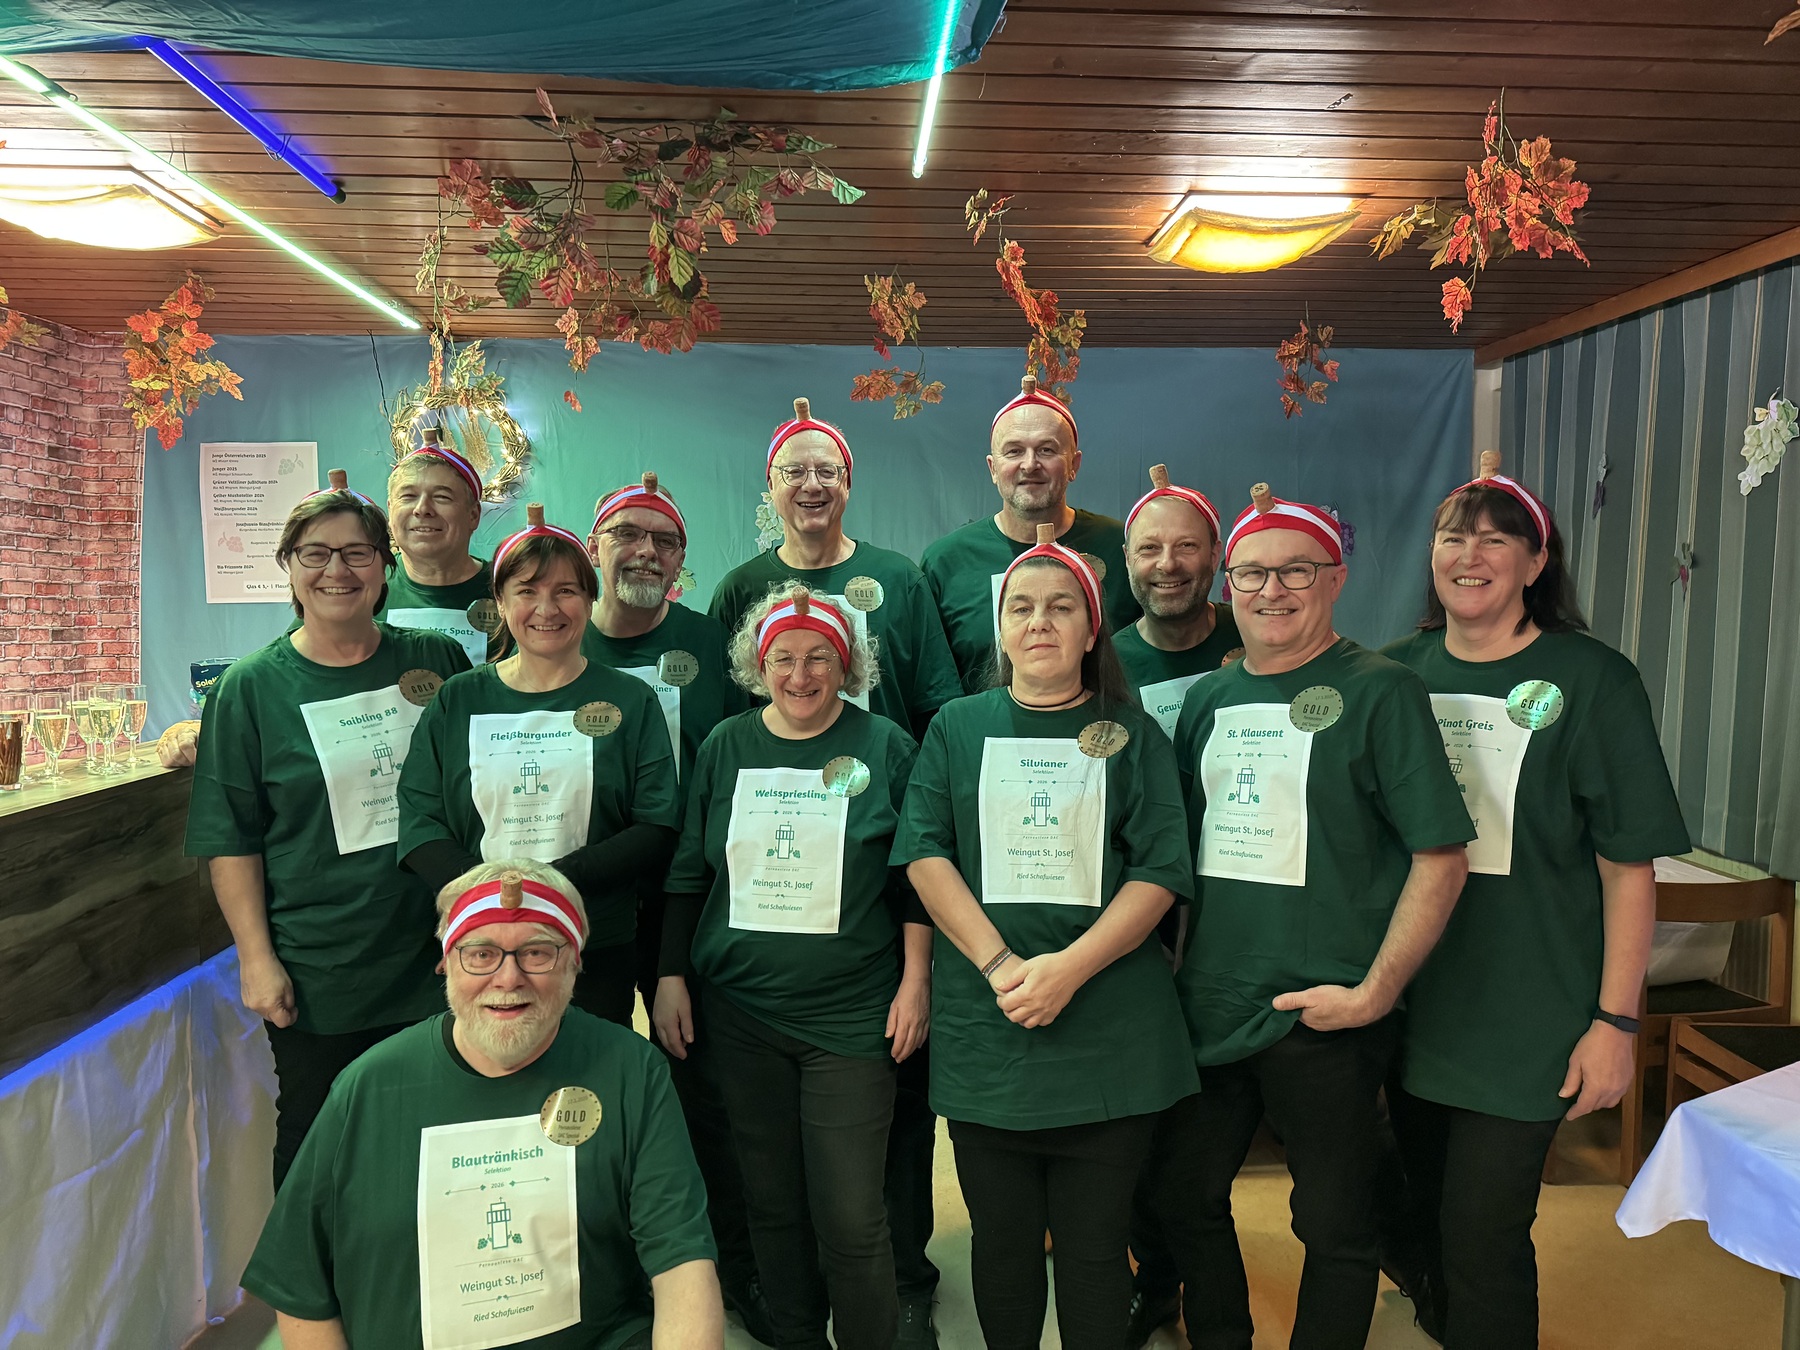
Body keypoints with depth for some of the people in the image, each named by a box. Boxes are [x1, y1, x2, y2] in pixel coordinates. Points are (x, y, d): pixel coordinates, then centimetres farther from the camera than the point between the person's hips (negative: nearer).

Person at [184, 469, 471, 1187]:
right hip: (316, 978, -2)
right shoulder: (251, 686, -4)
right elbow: (230, 839, -2)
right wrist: (257, 959, -8)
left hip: (435, 962, 2)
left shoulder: (436, 661, 1)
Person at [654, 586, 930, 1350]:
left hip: (852, 1015, -3)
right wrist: (671, 976, 7)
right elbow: (688, 872, 10)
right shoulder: (726, 746, 6)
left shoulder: (884, 748, -1)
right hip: (741, 1009, 3)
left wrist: (915, 983, -3)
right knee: (771, 1203, 13)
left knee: (850, 1218, -2)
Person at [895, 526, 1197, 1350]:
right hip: (982, 1029, 1)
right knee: (1002, 1237, 13)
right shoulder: (958, 727, 8)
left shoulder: (1131, 735, 6)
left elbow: (1159, 872, -2)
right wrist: (1001, 964, -13)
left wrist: (1069, 967, -15)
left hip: (1109, 1029, -1)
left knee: (1095, 1243, 9)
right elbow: (924, 853, -1)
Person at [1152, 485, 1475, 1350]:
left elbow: (1441, 856, -11)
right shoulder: (1209, 700, 8)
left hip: (1322, 1017, -5)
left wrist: (1373, 993, -14)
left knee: (1335, 1229, 11)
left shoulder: (1380, 692, -8)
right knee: (1183, 1199, 17)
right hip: (1206, 1009, 6)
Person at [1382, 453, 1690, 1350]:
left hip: (1524, 1018, -4)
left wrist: (1615, 1021, -10)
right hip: (1409, 1004, 4)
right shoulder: (1399, 671, 3)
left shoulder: (1591, 681, -7)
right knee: (1428, 1219, 18)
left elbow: (1628, 865, -7)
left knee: (1482, 1243, 1)